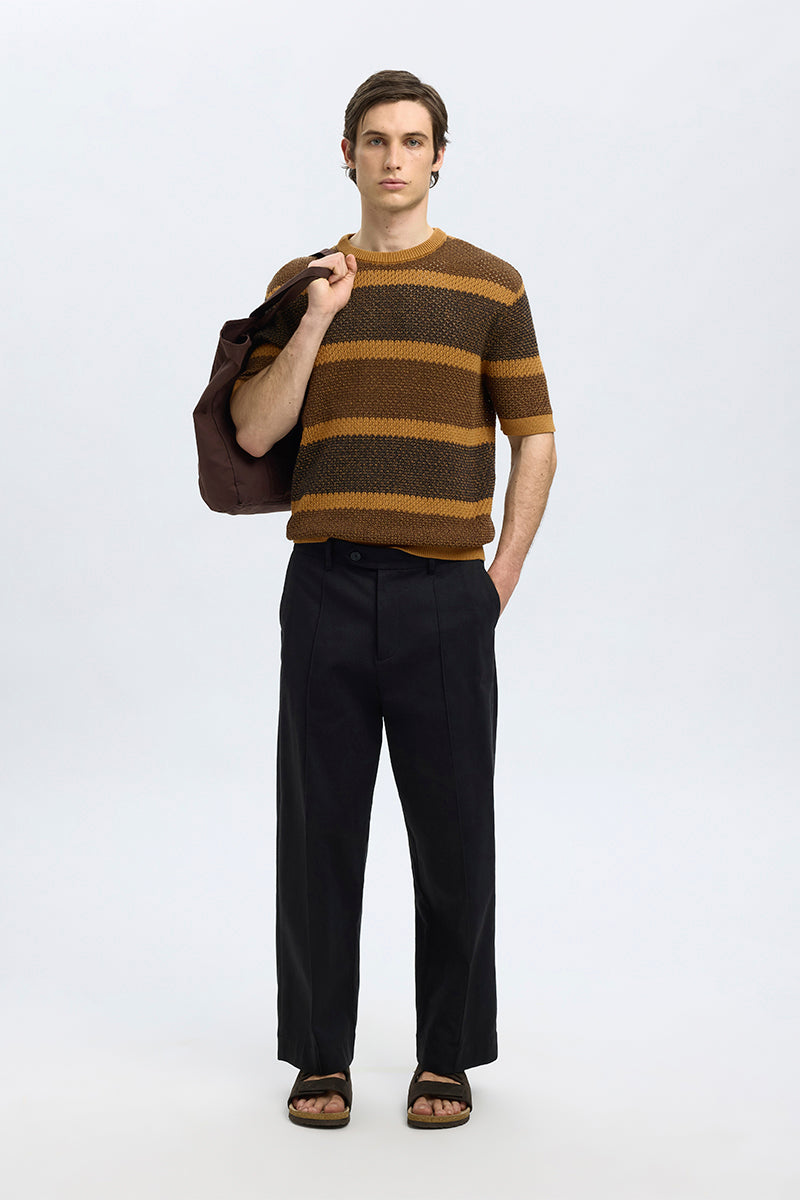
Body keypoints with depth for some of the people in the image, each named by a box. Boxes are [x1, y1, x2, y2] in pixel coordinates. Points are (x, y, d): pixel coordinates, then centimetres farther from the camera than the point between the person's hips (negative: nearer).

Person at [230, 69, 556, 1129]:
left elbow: (534, 440, 7)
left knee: (453, 832, 3)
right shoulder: (301, 285, 11)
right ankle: (320, 1054, 17)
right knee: (319, 826, 5)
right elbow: (254, 431, 1)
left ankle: (447, 1057, 17)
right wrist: (319, 320, -9)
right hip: (326, 586, 2)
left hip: (445, 592, -1)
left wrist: (505, 574, 0)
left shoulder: (490, 287, 6)